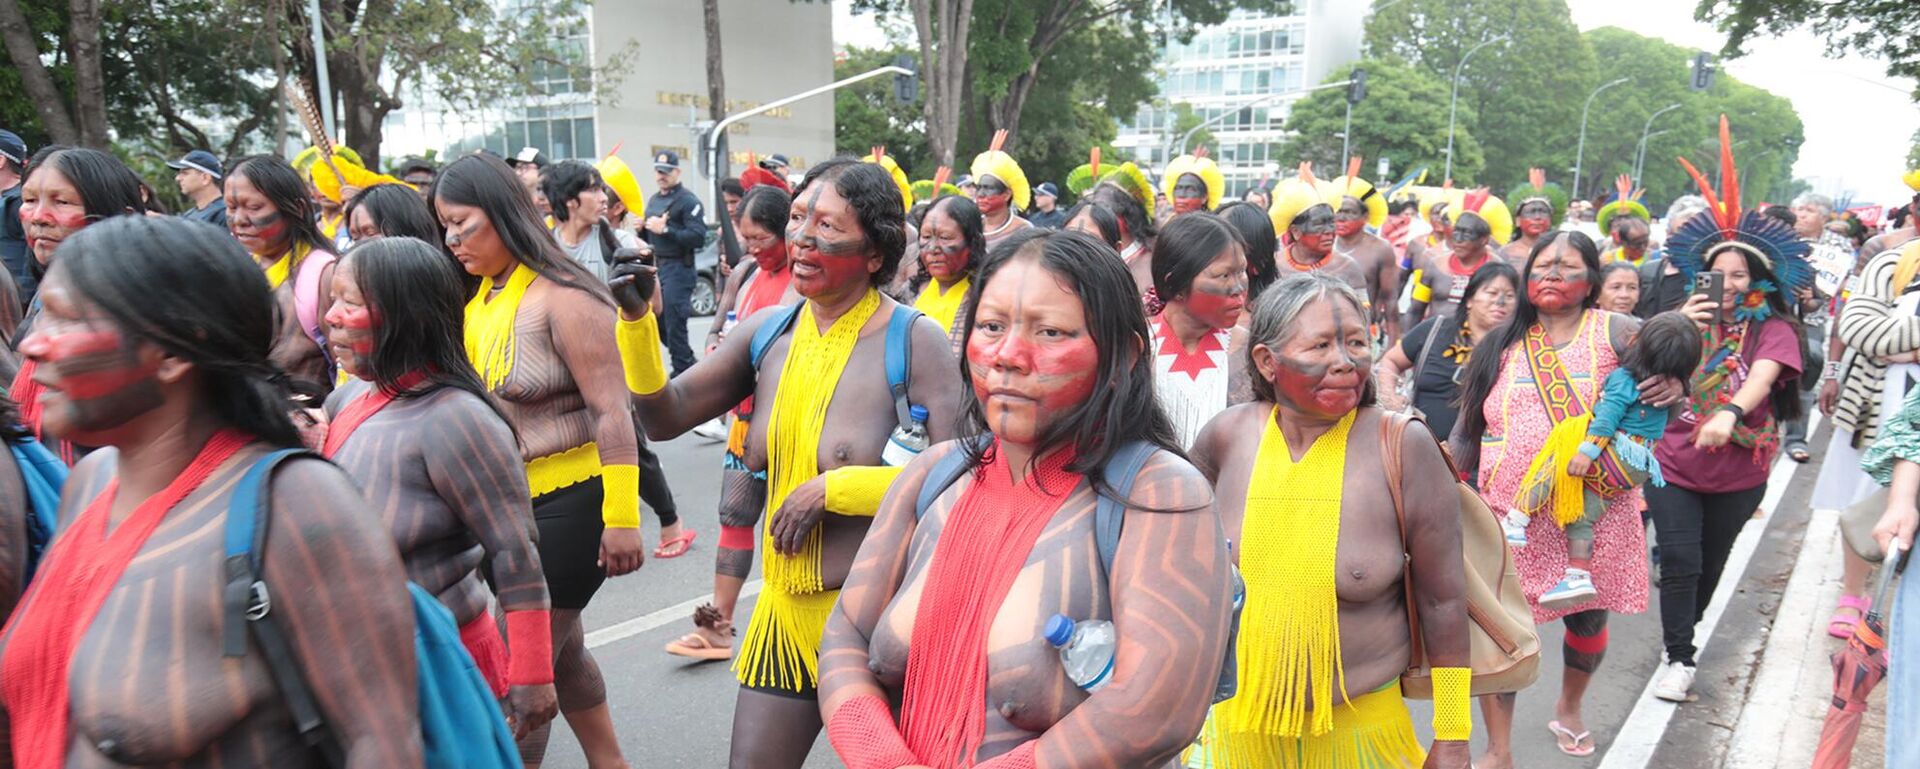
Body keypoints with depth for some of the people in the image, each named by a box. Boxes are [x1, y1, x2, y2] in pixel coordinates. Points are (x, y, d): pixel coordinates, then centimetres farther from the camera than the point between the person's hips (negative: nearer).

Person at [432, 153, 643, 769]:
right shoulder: (477, 298, 6)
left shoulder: (562, 297, -17)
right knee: (561, 652, 19)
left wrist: (621, 519, -22)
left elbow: (611, 410, -19)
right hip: (510, 506, 8)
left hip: (570, 502, -8)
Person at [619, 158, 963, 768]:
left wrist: (833, 488, -18)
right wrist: (636, 319, -7)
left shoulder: (914, 341, -14)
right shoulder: (768, 333, 3)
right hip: (785, 606, 5)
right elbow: (666, 417, 6)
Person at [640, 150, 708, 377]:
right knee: (657, 322, 11)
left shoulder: (688, 200, -8)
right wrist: (642, 229, 7)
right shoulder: (654, 200, 19)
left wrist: (666, 230, -21)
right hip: (656, 266, 9)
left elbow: (698, 237, -19)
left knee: (674, 324, -8)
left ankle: (683, 372, 2)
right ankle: (688, 365, 25)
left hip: (678, 267, -8)